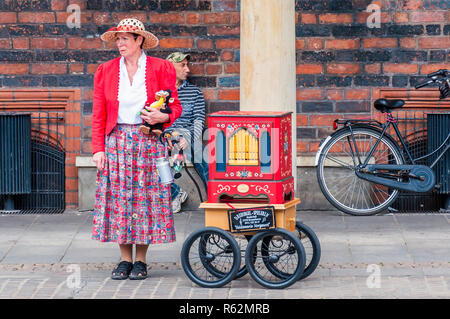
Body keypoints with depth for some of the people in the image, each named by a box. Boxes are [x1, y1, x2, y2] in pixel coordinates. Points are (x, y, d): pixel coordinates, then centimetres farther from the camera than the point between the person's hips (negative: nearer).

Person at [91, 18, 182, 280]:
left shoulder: (161, 69, 0)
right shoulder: (106, 71, 5)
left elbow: (175, 107, 4)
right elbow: (99, 114, 5)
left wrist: (163, 117, -18)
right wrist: (98, 148, -3)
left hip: (148, 141, -2)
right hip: (116, 140, 2)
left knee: (145, 198, -1)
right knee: (119, 199, 1)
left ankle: (141, 261, 8)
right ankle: (125, 259, 9)